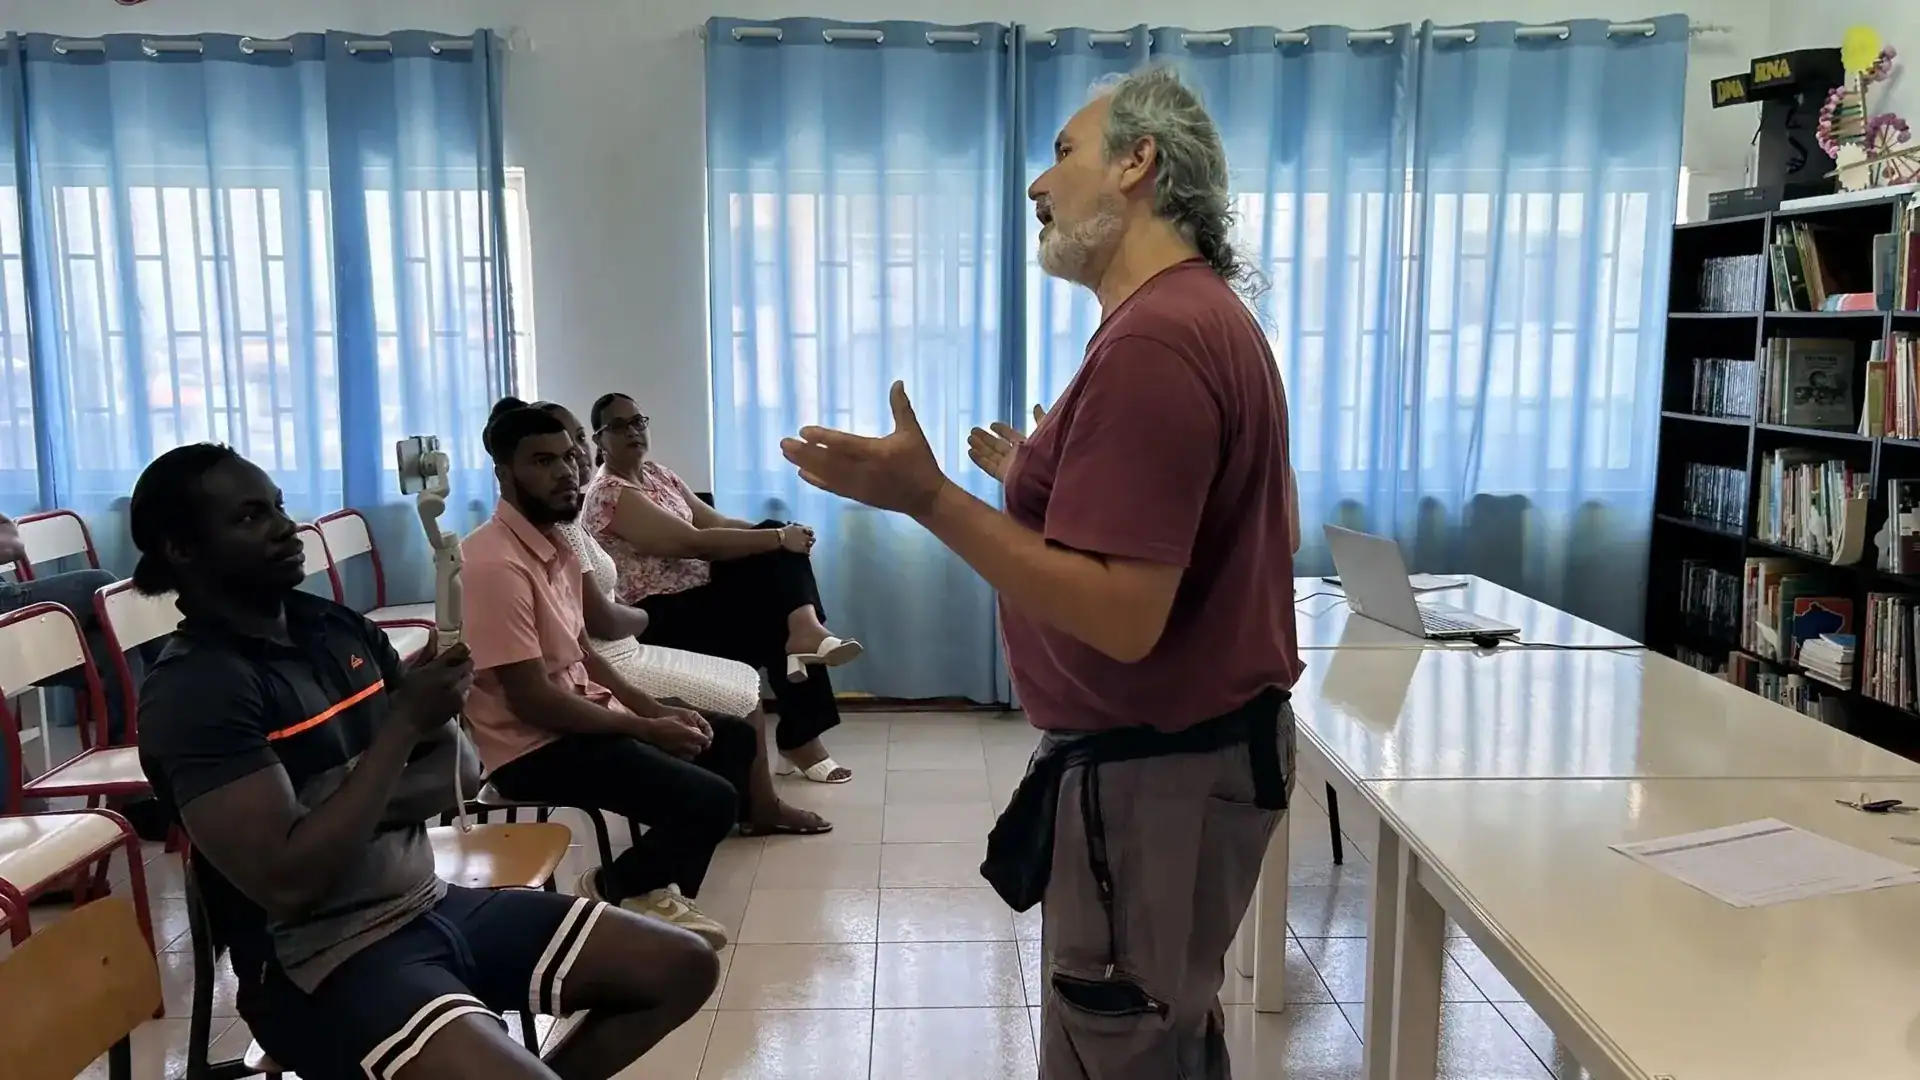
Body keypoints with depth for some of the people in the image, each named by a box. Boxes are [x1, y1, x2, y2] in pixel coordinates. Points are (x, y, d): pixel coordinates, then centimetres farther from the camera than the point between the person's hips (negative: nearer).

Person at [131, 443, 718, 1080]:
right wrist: (404, 723, -21)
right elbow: (288, 882, -24)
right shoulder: (192, 691, -15)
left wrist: (335, 805, -12)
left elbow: (457, 772, 8)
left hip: (431, 905, 7)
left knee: (683, 967, 3)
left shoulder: (336, 627, 8)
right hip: (324, 965, -7)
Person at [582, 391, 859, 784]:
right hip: (662, 620, -8)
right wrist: (778, 538, -23)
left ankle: (806, 632, -25)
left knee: (779, 550, -11)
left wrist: (782, 533, -9)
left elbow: (716, 522, 8)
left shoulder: (658, 473, 12)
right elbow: (694, 542, -23)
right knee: (780, 628, -17)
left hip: (701, 593, 8)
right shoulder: (609, 495, -15)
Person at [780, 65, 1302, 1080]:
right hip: (1209, 738, 11)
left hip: (1149, 770, -11)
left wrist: (927, 496, -26)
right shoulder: (1207, 313, 11)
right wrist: (1047, 483, 21)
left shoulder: (1152, 340, -24)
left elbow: (1121, 618, -28)